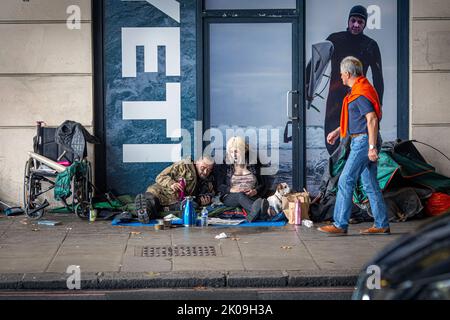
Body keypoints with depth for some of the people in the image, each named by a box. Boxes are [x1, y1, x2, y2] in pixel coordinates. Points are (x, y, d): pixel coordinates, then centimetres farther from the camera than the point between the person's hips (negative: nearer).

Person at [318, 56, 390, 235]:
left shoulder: (360, 93, -16)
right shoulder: (361, 89, 17)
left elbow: (372, 119, -24)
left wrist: (372, 146, -26)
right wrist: (337, 132, 30)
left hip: (363, 141, -10)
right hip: (362, 141, 10)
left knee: (345, 182, -7)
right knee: (370, 185, 10)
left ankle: (340, 225, -4)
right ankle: (382, 225, 12)